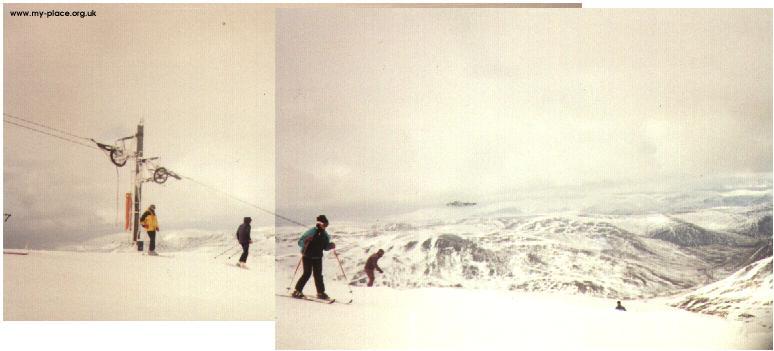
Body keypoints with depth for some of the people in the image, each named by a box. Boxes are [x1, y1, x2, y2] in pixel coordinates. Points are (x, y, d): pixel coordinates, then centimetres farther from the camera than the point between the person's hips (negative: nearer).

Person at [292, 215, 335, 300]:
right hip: (307, 257, -5)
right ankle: (297, 291, 2)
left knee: (318, 275, 7)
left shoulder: (325, 235, 4)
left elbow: (325, 247, 13)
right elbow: (300, 241, -12)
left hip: (318, 258, 5)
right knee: (307, 274, -7)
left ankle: (321, 292, 14)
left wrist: (331, 246, -7)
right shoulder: (311, 232, -14)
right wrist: (305, 242, -32)